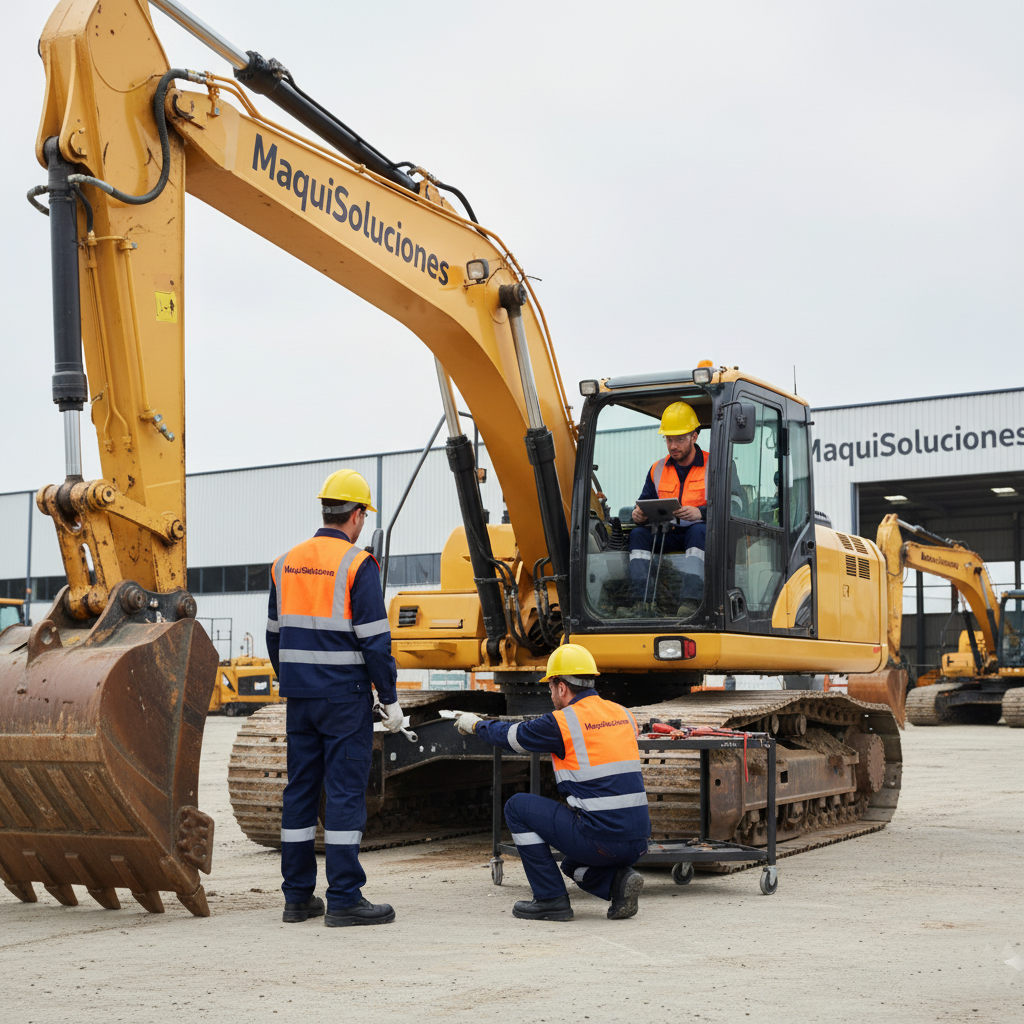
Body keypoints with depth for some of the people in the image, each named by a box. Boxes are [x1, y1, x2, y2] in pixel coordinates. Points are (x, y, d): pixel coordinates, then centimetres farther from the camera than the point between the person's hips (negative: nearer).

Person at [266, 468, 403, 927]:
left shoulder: (286, 563, 9)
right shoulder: (357, 565, -11)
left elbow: (275, 635, 15)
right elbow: (374, 640, -14)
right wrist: (390, 698, -6)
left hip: (300, 697, 6)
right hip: (345, 696, -6)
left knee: (300, 789, 11)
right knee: (345, 791, -3)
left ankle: (297, 897, 16)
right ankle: (344, 900, -2)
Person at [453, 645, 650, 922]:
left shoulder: (562, 723, -7)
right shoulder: (624, 715, 11)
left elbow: (511, 736, 9)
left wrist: (476, 725, 28)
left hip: (600, 841, -7)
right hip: (637, 844, 7)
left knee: (518, 807, 10)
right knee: (574, 865, 36)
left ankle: (551, 899, 9)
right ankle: (618, 880, 5)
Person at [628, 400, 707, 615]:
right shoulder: (657, 470, 16)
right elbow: (645, 501, 18)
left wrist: (701, 512, -27)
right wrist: (638, 514, -9)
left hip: (699, 531, -4)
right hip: (667, 535, 4)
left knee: (699, 530, -38)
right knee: (638, 534, -22)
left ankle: (691, 601, -51)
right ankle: (642, 600, -36)